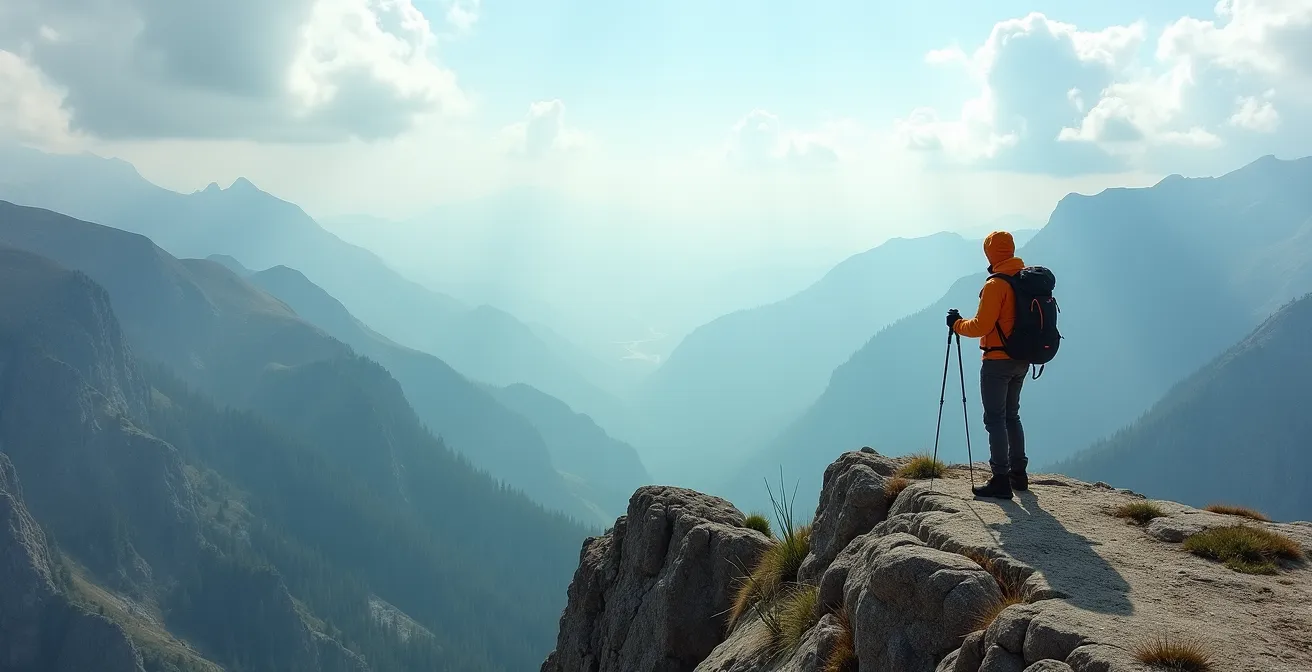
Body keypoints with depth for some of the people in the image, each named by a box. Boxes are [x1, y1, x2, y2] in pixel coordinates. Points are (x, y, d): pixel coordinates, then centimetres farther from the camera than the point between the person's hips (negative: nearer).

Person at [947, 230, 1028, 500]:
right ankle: (1018, 473, 24)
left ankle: (1001, 480, -7)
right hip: (1022, 361, 8)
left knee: (995, 419, -5)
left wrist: (957, 324, -2)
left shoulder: (996, 284, -17)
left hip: (998, 361, -8)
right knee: (1011, 415, 19)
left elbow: (981, 326, -18)